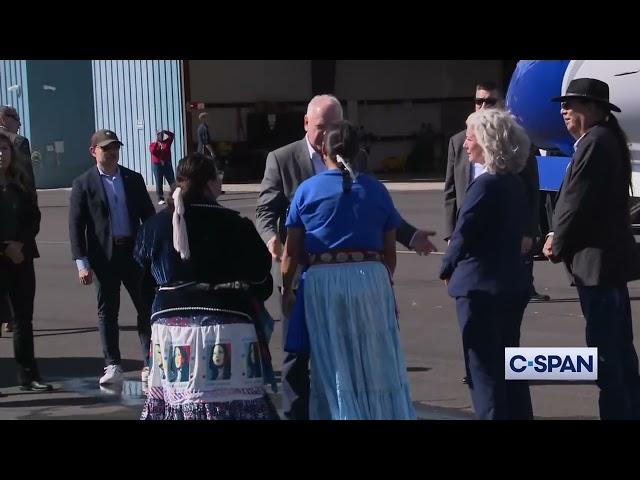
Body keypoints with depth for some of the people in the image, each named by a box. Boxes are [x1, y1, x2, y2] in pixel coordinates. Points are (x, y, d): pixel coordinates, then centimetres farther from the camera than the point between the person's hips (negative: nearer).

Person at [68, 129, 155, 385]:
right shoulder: (83, 184, -1)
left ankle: (150, 363, 7)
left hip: (134, 251, 2)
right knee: (107, 311, 5)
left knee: (147, 307, 0)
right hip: (104, 256, -2)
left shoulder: (133, 179, 8)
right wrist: (82, 263, -10)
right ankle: (112, 365, 13)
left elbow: (148, 214, 12)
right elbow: (75, 225, -3)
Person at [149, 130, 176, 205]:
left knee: (172, 181, 1)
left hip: (167, 164, 2)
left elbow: (172, 135, 4)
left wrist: (165, 132, -6)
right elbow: (153, 151, -18)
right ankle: (160, 199, 0)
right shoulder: (152, 144, 1)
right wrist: (156, 142, -15)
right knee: (159, 182, -2)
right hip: (157, 165, -2)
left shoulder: (167, 142, 9)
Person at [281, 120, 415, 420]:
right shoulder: (376, 190, 5)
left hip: (323, 281, 0)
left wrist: (286, 290, 12)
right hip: (371, 277, 1)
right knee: (378, 364, 10)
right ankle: (384, 413, 15)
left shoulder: (307, 190, 2)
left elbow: (291, 251, 2)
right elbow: (389, 251, 8)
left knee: (333, 367, 9)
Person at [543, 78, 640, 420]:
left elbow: (578, 202, -18)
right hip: (610, 257, 11)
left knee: (605, 351, -8)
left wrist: (557, 245, -5)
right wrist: (558, 237, 7)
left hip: (595, 260, -11)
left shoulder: (594, 143, -17)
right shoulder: (607, 139, 15)